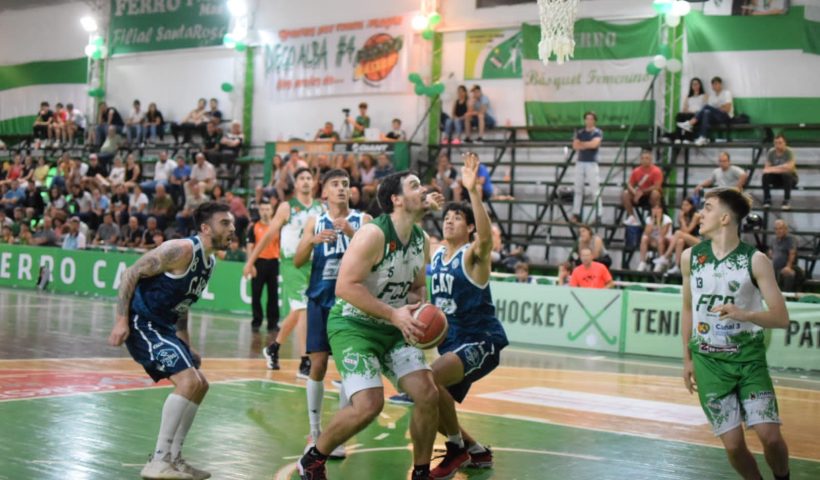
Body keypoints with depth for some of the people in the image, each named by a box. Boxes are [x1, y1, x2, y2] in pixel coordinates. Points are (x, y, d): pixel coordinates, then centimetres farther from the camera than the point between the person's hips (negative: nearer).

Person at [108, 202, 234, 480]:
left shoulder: (209, 262, 12)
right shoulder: (182, 250, -17)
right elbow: (131, 274, -18)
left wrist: (186, 346, 19)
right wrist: (121, 321, -23)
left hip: (163, 326, 10)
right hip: (141, 323, -10)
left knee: (199, 386, 14)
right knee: (188, 381, -21)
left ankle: (173, 458, 20)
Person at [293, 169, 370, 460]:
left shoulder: (362, 220, 2)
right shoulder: (315, 222, 8)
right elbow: (297, 262, 2)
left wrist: (351, 233, -26)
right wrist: (312, 240, -17)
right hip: (321, 299, 1)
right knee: (318, 365, -1)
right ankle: (315, 432, 12)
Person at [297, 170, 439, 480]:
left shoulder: (421, 240, 5)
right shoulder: (374, 234, -20)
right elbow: (345, 286, -25)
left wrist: (418, 309, -5)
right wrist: (395, 314, -27)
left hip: (393, 329, 7)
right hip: (352, 326, -7)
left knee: (428, 395, -7)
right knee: (369, 404, -21)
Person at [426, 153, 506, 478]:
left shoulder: (473, 255, -12)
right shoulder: (436, 255, 9)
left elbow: (486, 237, -36)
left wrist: (473, 192, -47)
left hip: (481, 341, -8)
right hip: (451, 343, 9)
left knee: (431, 379, -30)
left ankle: (457, 448, -9)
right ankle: (476, 452, 33)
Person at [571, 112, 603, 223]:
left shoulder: (598, 132, 1)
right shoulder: (580, 133, 14)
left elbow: (594, 144, -15)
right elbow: (575, 146, 2)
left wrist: (582, 144, -1)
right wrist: (588, 145, -9)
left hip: (592, 163, -5)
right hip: (580, 163, 5)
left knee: (595, 190, -7)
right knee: (578, 189, 5)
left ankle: (598, 214, -6)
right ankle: (576, 214, 8)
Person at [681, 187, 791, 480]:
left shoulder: (755, 260, -10)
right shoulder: (690, 257, 1)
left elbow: (782, 318, -12)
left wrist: (745, 314, -31)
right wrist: (687, 358, 13)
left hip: (748, 356, -2)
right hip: (709, 360, 2)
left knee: (770, 436, -13)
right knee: (733, 445, -4)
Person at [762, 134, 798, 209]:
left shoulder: (789, 152, -19)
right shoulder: (771, 152, -7)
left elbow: (790, 167, -32)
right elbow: (766, 168, -8)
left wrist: (774, 169, -35)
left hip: (790, 177, -3)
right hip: (776, 178, 3)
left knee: (786, 175, -37)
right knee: (766, 175, -26)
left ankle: (786, 201, -27)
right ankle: (767, 200, -14)